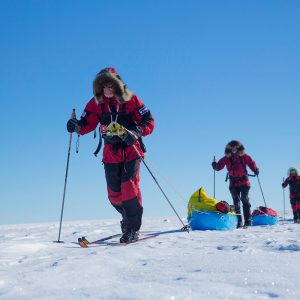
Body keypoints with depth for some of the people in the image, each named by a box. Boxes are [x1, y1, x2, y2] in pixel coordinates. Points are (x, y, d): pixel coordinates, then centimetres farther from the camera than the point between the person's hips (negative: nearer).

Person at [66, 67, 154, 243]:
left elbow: (149, 122, -6)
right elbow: (87, 123, -2)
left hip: (131, 150, -3)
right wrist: (77, 127, -24)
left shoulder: (130, 100, -6)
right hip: (111, 153, 3)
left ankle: (133, 229, -1)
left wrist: (136, 133, -24)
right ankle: (128, 218, 32)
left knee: (129, 187, -13)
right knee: (114, 193, 4)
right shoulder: (96, 103, 2)